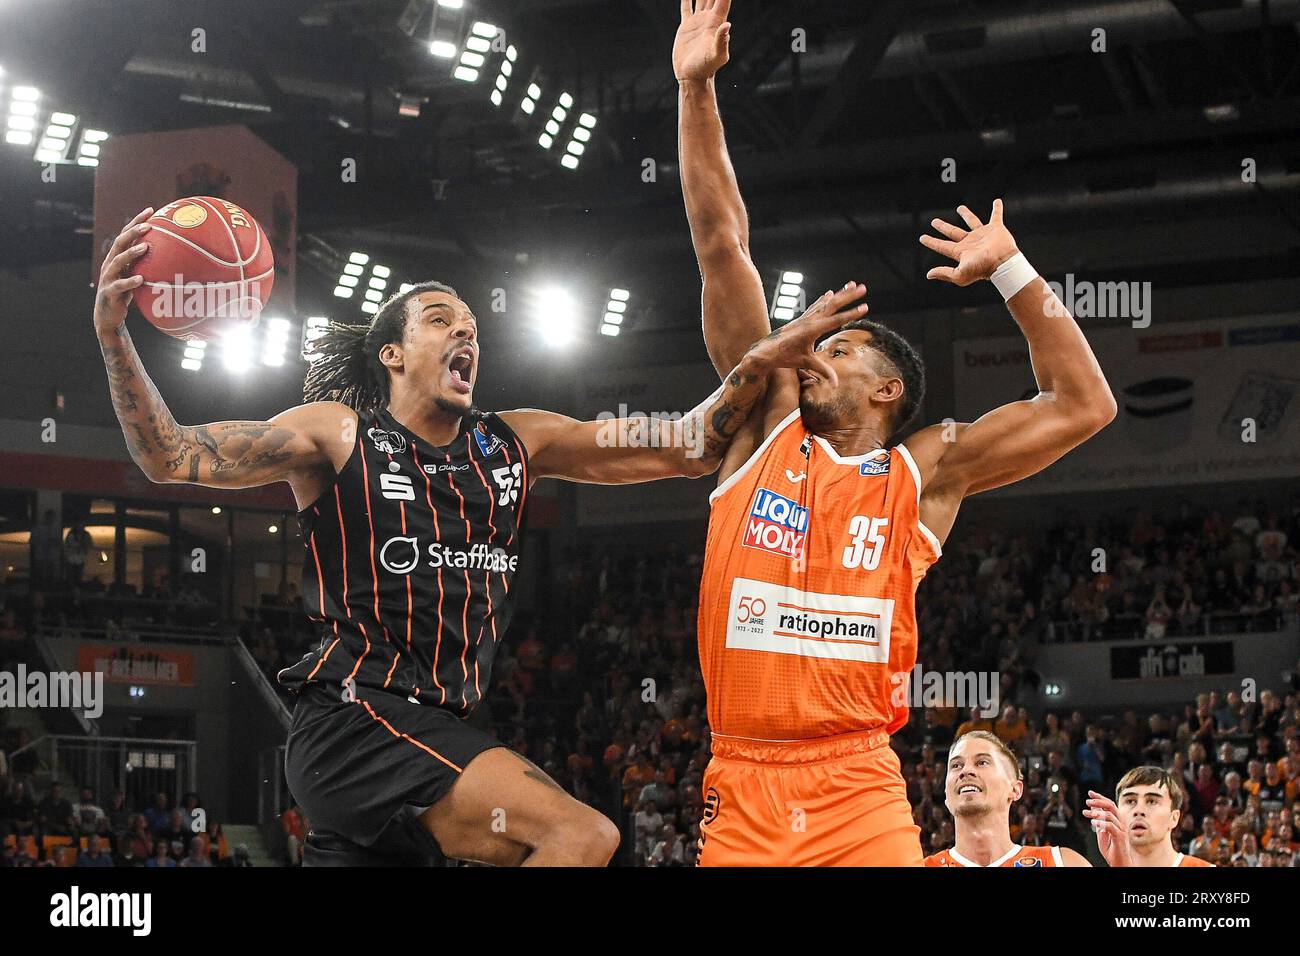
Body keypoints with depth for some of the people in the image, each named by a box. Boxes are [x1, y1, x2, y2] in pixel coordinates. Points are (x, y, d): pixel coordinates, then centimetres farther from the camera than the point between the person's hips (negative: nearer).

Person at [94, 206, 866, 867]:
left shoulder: (515, 443, 15)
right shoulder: (337, 434, 1)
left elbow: (688, 448, 12)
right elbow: (173, 457, -5)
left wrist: (762, 364, -2)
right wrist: (115, 335, -19)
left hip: (441, 733, 7)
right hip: (355, 725, -7)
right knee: (582, 835, -23)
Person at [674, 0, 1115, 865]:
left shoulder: (926, 471, 9)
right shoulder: (766, 427, 12)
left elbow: (1084, 406, 7)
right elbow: (722, 246, 11)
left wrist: (1010, 271, 4)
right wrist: (695, 90, 10)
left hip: (859, 794, -1)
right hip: (742, 787, 2)